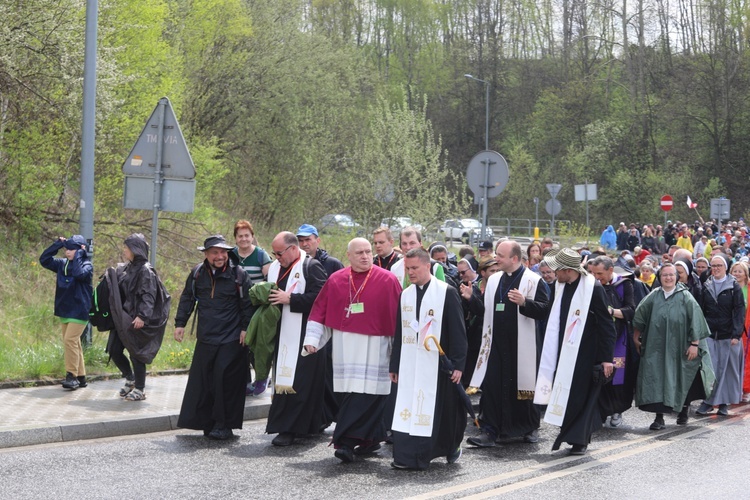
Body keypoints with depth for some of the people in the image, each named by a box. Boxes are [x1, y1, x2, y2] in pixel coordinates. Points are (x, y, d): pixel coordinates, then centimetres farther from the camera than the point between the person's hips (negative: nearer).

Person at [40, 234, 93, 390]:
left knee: (70, 341, -16)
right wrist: (57, 244, 2)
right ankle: (80, 377, 16)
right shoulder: (62, 264, 8)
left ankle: (72, 376, -12)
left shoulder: (86, 265, -10)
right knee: (73, 343, 10)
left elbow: (79, 273, -30)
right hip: (65, 310, 7)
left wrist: (79, 255, -20)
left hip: (79, 311, -7)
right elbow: (44, 260, 7)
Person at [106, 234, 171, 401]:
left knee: (135, 353, -2)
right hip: (123, 319, 8)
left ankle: (140, 389, 10)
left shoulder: (145, 271, -12)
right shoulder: (125, 269, 12)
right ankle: (130, 379, 29)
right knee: (114, 350, 8)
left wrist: (142, 316, -26)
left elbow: (148, 296, -18)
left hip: (136, 320, -8)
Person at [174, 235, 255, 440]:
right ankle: (206, 422, 16)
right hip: (205, 338, 4)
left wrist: (245, 328, -6)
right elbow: (187, 299, 16)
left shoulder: (238, 275, -3)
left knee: (225, 379, -9)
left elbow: (248, 304, 0)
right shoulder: (197, 274, 7)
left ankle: (224, 425, -1)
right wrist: (180, 323, 11)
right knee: (202, 381, 5)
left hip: (231, 339, -4)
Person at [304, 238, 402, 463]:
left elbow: (398, 315, -2)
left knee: (364, 394, -10)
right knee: (346, 393, 6)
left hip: (373, 347, -4)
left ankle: (347, 442, -10)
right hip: (344, 348, 4)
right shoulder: (335, 280, 7)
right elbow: (319, 310, 10)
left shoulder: (387, 281, -3)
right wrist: (312, 339, 4)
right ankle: (371, 440, 19)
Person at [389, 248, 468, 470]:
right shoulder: (405, 295, 11)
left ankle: (451, 447, 18)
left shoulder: (446, 293, -4)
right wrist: (395, 365, 13)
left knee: (439, 408, 0)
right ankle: (407, 456, 2)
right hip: (409, 363, 4)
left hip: (437, 362, -4)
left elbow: (457, 331, -5)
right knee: (408, 407, -1)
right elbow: (399, 333, 15)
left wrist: (458, 364, -10)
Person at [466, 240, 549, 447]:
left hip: (521, 345, -4)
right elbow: (485, 309, 17)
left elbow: (544, 310, -13)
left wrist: (524, 302, -27)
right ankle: (490, 431, 4)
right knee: (491, 387, -1)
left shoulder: (533, 281, -7)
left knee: (521, 387, 8)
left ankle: (530, 428, 27)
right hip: (497, 343, 5)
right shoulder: (494, 280, 11)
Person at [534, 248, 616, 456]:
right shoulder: (559, 287, 3)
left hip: (586, 353, -6)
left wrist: (607, 358, -15)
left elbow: (606, 325, -14)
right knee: (564, 391, 8)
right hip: (563, 351, 6)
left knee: (580, 394, 1)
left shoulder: (593, 289, -17)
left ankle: (578, 439, 12)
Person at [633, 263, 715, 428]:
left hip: (679, 348, -1)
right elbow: (639, 315, 11)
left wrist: (694, 344, -12)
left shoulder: (685, 297, -5)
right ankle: (659, 417, -3)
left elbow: (695, 320, -7)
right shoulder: (654, 296, 2)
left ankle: (684, 410, 33)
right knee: (657, 380, -5)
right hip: (657, 348, 1)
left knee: (682, 380, 10)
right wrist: (636, 336, 14)